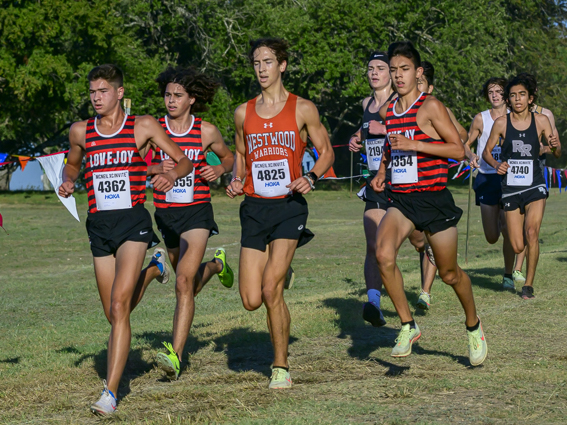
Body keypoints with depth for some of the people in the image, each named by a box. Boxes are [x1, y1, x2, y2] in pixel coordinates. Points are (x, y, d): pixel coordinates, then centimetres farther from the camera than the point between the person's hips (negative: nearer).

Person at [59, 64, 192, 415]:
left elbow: (185, 160, 5)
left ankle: (111, 392, -18)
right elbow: (73, 164, 27)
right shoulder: (80, 132, 8)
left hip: (133, 221, -4)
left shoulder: (143, 126, -1)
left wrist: (173, 175, -17)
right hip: (99, 225, 4)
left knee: (118, 307, -18)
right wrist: (69, 182, 5)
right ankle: (149, 271, 47)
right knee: (115, 315, 11)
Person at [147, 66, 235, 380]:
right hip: (166, 213, 3)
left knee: (184, 283, -19)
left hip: (197, 212, -3)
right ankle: (216, 265, 57)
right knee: (190, 284, 21)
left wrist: (219, 170, -7)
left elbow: (228, 157, 15)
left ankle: (175, 356, -22)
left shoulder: (206, 132, -2)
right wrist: (156, 169, -17)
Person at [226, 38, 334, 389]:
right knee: (251, 301, -2)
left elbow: (326, 151, 8)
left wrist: (311, 178, -11)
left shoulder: (303, 109, 0)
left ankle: (282, 366, 0)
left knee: (271, 290, -17)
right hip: (254, 206, 4)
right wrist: (236, 179, 3)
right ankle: (281, 268, 35)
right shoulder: (243, 113, 10)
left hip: (289, 205, -4)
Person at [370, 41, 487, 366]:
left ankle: (473, 326, 34)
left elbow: (458, 150, -13)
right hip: (401, 199, 4)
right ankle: (408, 326, -9)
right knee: (384, 254, -23)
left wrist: (415, 145, -22)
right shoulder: (387, 111, 11)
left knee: (449, 273, 7)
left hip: (434, 198, -4)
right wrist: (382, 171, 11)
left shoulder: (430, 107, -8)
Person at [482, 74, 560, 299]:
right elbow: (486, 152, 7)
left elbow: (558, 153, 3)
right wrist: (495, 164, -14)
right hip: (510, 187, 0)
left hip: (535, 186, 0)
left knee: (532, 232, -22)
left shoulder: (541, 121, -2)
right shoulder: (501, 123, -3)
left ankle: (529, 284, -9)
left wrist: (555, 146, -21)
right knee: (517, 247, -2)